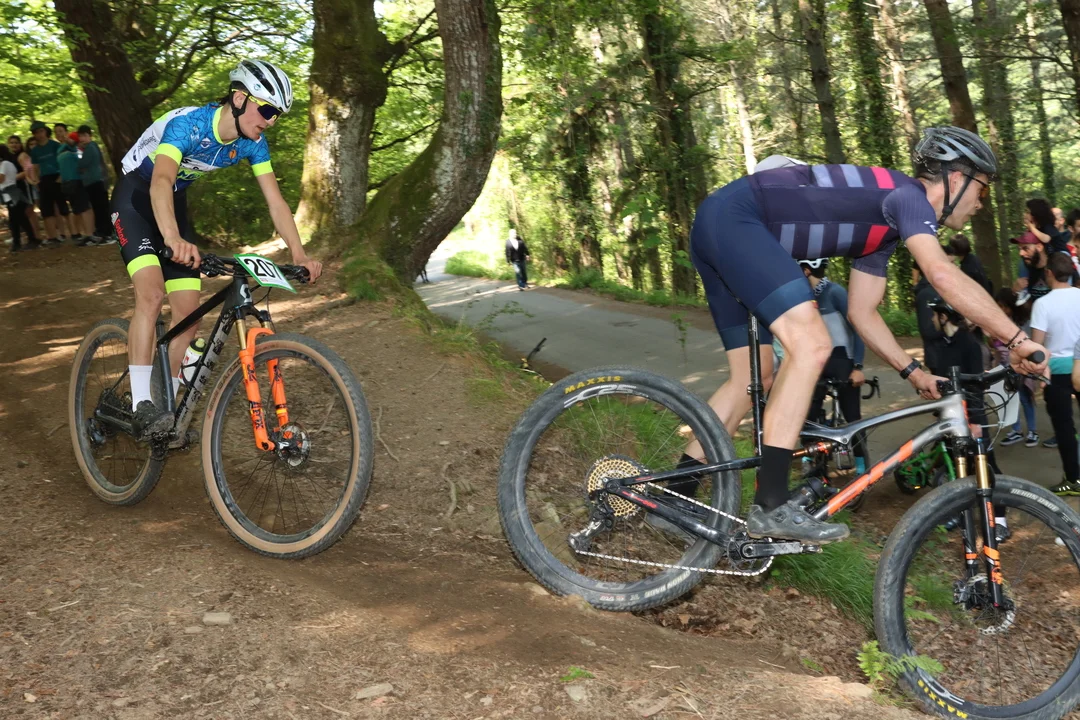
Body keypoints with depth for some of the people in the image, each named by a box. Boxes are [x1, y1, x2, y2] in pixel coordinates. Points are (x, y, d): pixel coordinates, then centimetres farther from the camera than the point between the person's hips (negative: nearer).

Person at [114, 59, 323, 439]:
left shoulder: (253, 144, -12)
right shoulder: (188, 123, -32)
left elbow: (275, 201, -11)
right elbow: (161, 181, -49)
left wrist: (299, 254, -26)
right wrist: (173, 239, -66)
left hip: (175, 202, 7)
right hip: (137, 197, -6)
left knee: (188, 314, -2)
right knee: (151, 293, -27)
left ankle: (171, 407, 11)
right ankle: (142, 406, -26)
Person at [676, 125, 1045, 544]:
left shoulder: (885, 222, 21)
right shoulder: (907, 195, -7)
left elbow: (861, 312, 25)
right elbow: (944, 276, -23)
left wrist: (913, 372, 19)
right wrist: (1017, 339, -20)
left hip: (717, 227, 11)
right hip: (732, 219, -11)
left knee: (752, 375, 13)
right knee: (811, 345, -19)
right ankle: (770, 506, -19)